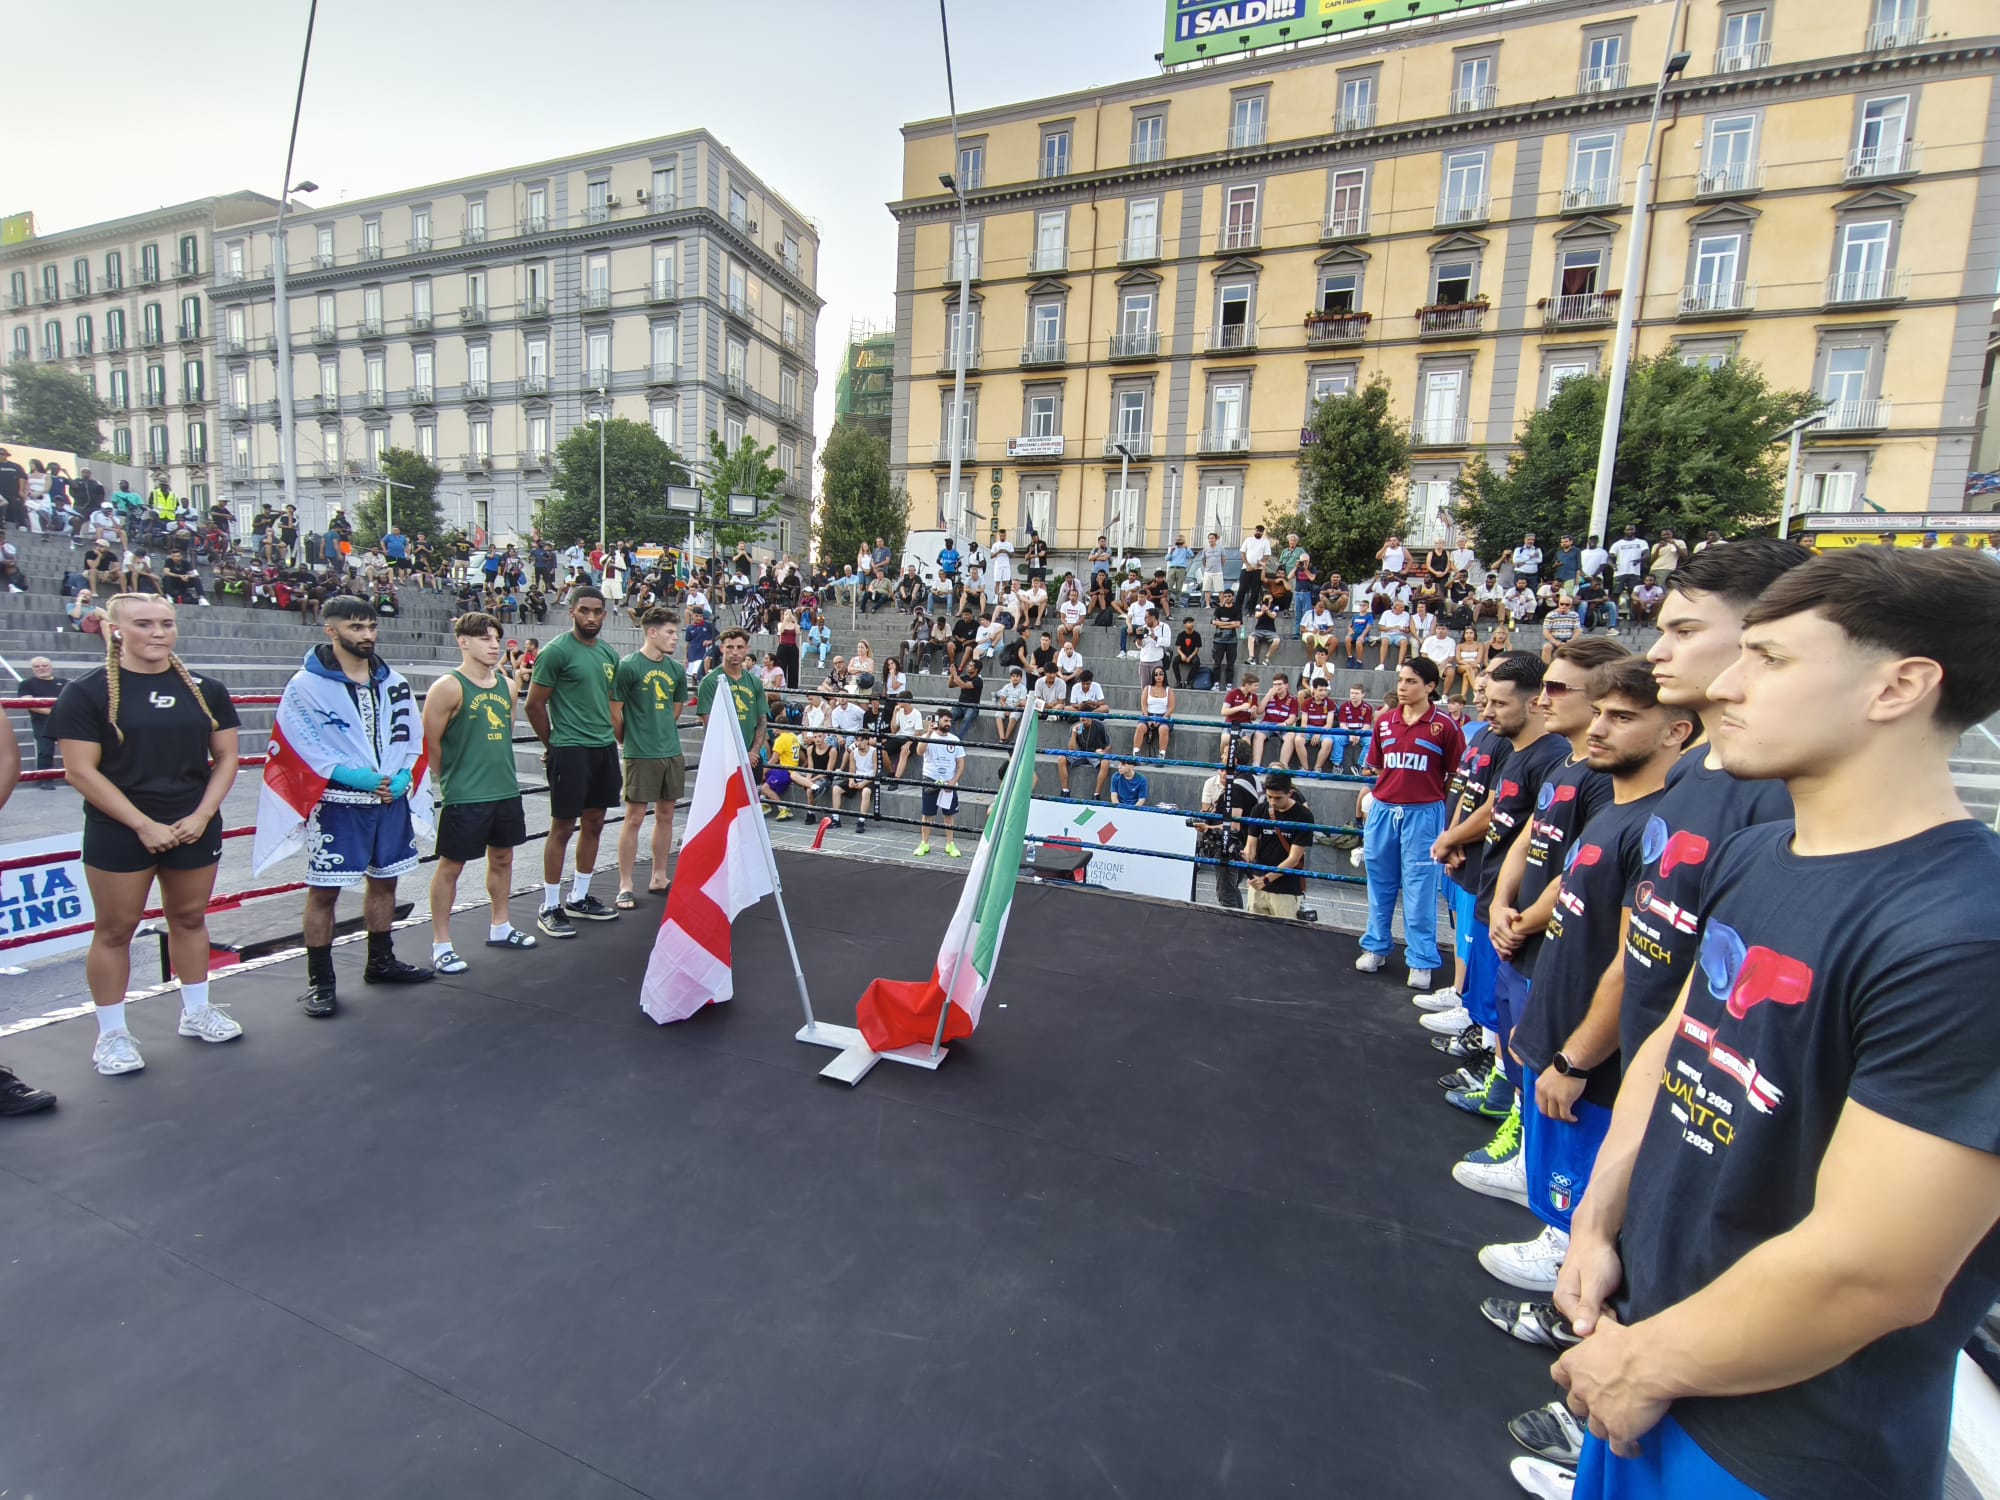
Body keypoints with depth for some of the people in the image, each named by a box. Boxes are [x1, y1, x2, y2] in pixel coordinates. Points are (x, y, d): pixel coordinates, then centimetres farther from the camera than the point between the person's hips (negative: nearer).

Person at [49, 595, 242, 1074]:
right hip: (119, 832, -3)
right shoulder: (87, 691, -6)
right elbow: (80, 771, -10)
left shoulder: (205, 689, 4)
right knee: (114, 930, 6)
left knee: (189, 918, 14)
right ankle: (112, 1033, 19)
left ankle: (196, 1013, 28)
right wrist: (143, 824, -16)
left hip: (196, 828, 3)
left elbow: (226, 757, 5)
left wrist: (202, 815, -7)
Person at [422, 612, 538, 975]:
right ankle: (441, 944, 16)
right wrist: (453, 780, -1)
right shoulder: (448, 687, -13)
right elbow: (431, 744, -10)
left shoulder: (506, 685, 7)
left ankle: (499, 927, 33)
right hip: (463, 797, -7)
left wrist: (499, 769, 13)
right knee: (451, 866, 5)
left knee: (502, 857, 17)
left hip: (506, 791, 7)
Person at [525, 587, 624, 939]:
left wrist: (608, 736, 14)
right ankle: (550, 908, 10)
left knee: (594, 823, 13)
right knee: (563, 826, -1)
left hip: (604, 748, 7)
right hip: (570, 751, -7)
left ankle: (579, 897, 26)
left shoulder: (609, 655, 11)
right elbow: (534, 704, -8)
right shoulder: (556, 651, -10)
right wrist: (552, 745, 0)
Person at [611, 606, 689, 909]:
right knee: (634, 817, -1)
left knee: (665, 814, 12)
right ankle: (625, 886, 8)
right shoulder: (628, 666, -10)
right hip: (641, 755, -6)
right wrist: (627, 741, 4)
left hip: (672, 752, 6)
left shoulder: (676, 669, 8)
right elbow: (615, 711, -6)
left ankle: (658, 879, 23)